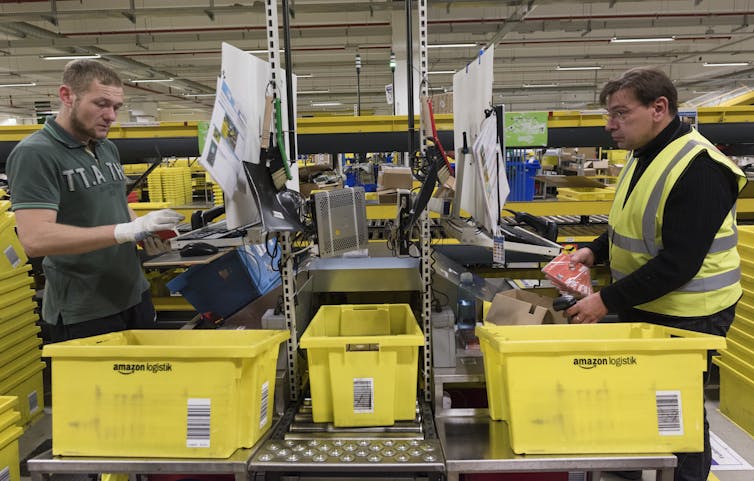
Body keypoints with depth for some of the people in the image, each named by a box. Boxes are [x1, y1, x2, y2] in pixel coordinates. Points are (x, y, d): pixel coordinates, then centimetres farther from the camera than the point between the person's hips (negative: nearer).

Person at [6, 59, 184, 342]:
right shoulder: (35, 154, -14)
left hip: (135, 295, 8)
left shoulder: (108, 149, 10)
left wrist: (145, 227, -1)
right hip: (83, 313, -7)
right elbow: (35, 239, -25)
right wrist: (127, 231, -30)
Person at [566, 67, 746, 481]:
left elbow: (678, 263, -26)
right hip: (641, 307, 9)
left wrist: (607, 301, -24)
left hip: (686, 317, -9)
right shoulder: (643, 156, 7)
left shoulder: (698, 169, -22)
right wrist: (595, 251, 2)